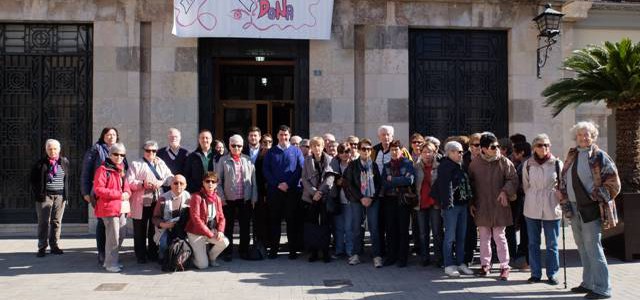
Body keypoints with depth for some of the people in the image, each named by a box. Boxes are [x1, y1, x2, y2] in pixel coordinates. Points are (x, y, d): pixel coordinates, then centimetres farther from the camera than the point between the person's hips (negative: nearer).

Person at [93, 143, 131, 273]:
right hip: (109, 208, -8)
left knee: (120, 236, 12)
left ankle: (112, 261, 24)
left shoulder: (121, 170, 18)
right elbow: (98, 189, -15)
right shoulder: (103, 169, -8)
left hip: (121, 208, 8)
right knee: (113, 237, -7)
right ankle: (110, 263, 5)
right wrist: (118, 194, -17)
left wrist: (127, 193, 0)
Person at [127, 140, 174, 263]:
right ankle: (141, 255, 14)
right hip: (141, 203, -3)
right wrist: (142, 184, -21)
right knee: (140, 230, 3)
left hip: (157, 203, 3)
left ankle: (153, 253, 23)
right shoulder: (136, 164, 5)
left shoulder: (161, 164, 15)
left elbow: (170, 178, 5)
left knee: (155, 230, 11)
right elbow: (129, 182, -6)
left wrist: (161, 182, -15)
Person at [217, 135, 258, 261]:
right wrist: (221, 198, -7)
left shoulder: (248, 160, 5)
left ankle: (244, 250, 22)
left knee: (245, 227, 9)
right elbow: (218, 181, 0)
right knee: (228, 227, 7)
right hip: (228, 200, -1)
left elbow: (253, 180, 5)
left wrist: (254, 198, 1)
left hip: (246, 199, 1)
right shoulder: (223, 160, 1)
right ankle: (228, 252, 18)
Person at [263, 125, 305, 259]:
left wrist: (288, 184, -12)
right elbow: (266, 170, 3)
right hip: (274, 191, 1)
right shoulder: (271, 152, 10)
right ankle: (273, 248, 11)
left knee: (292, 220, 2)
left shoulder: (296, 151, 7)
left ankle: (293, 249, 8)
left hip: (292, 191, -1)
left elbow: (300, 169, -1)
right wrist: (277, 184, -9)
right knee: (274, 220, 4)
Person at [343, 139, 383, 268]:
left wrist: (372, 198, -7)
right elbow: (349, 183, 0)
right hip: (357, 200, 0)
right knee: (356, 228, 2)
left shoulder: (375, 165, 5)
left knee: (374, 228, -2)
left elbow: (379, 183, 4)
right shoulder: (353, 165, 5)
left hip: (373, 200, 0)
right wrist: (361, 198, -7)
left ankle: (377, 256, 1)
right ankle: (356, 254, 13)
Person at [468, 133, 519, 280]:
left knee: (499, 236, 1)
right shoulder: (474, 164, 1)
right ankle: (485, 264, 24)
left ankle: (504, 266, 9)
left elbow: (513, 179, -2)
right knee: (484, 237, 12)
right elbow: (470, 184, 10)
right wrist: (471, 203, 8)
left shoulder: (504, 162, -4)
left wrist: (505, 191, -18)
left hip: (499, 206, -2)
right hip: (481, 207, 2)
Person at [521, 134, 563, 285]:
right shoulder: (527, 164, 1)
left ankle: (552, 274, 17)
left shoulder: (557, 164, -3)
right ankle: (535, 273, 17)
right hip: (532, 209, 2)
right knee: (533, 243, 8)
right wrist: (533, 199, 12)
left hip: (551, 209, -2)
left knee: (552, 244, 6)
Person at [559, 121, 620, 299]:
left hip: (591, 209, -7)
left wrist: (597, 198, -11)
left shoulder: (600, 157, -7)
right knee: (583, 249, 15)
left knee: (592, 248, -7)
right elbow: (564, 181, 14)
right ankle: (588, 283, 26)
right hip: (575, 208, 7)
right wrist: (565, 203, 7)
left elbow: (613, 182, -10)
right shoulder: (571, 155, 12)